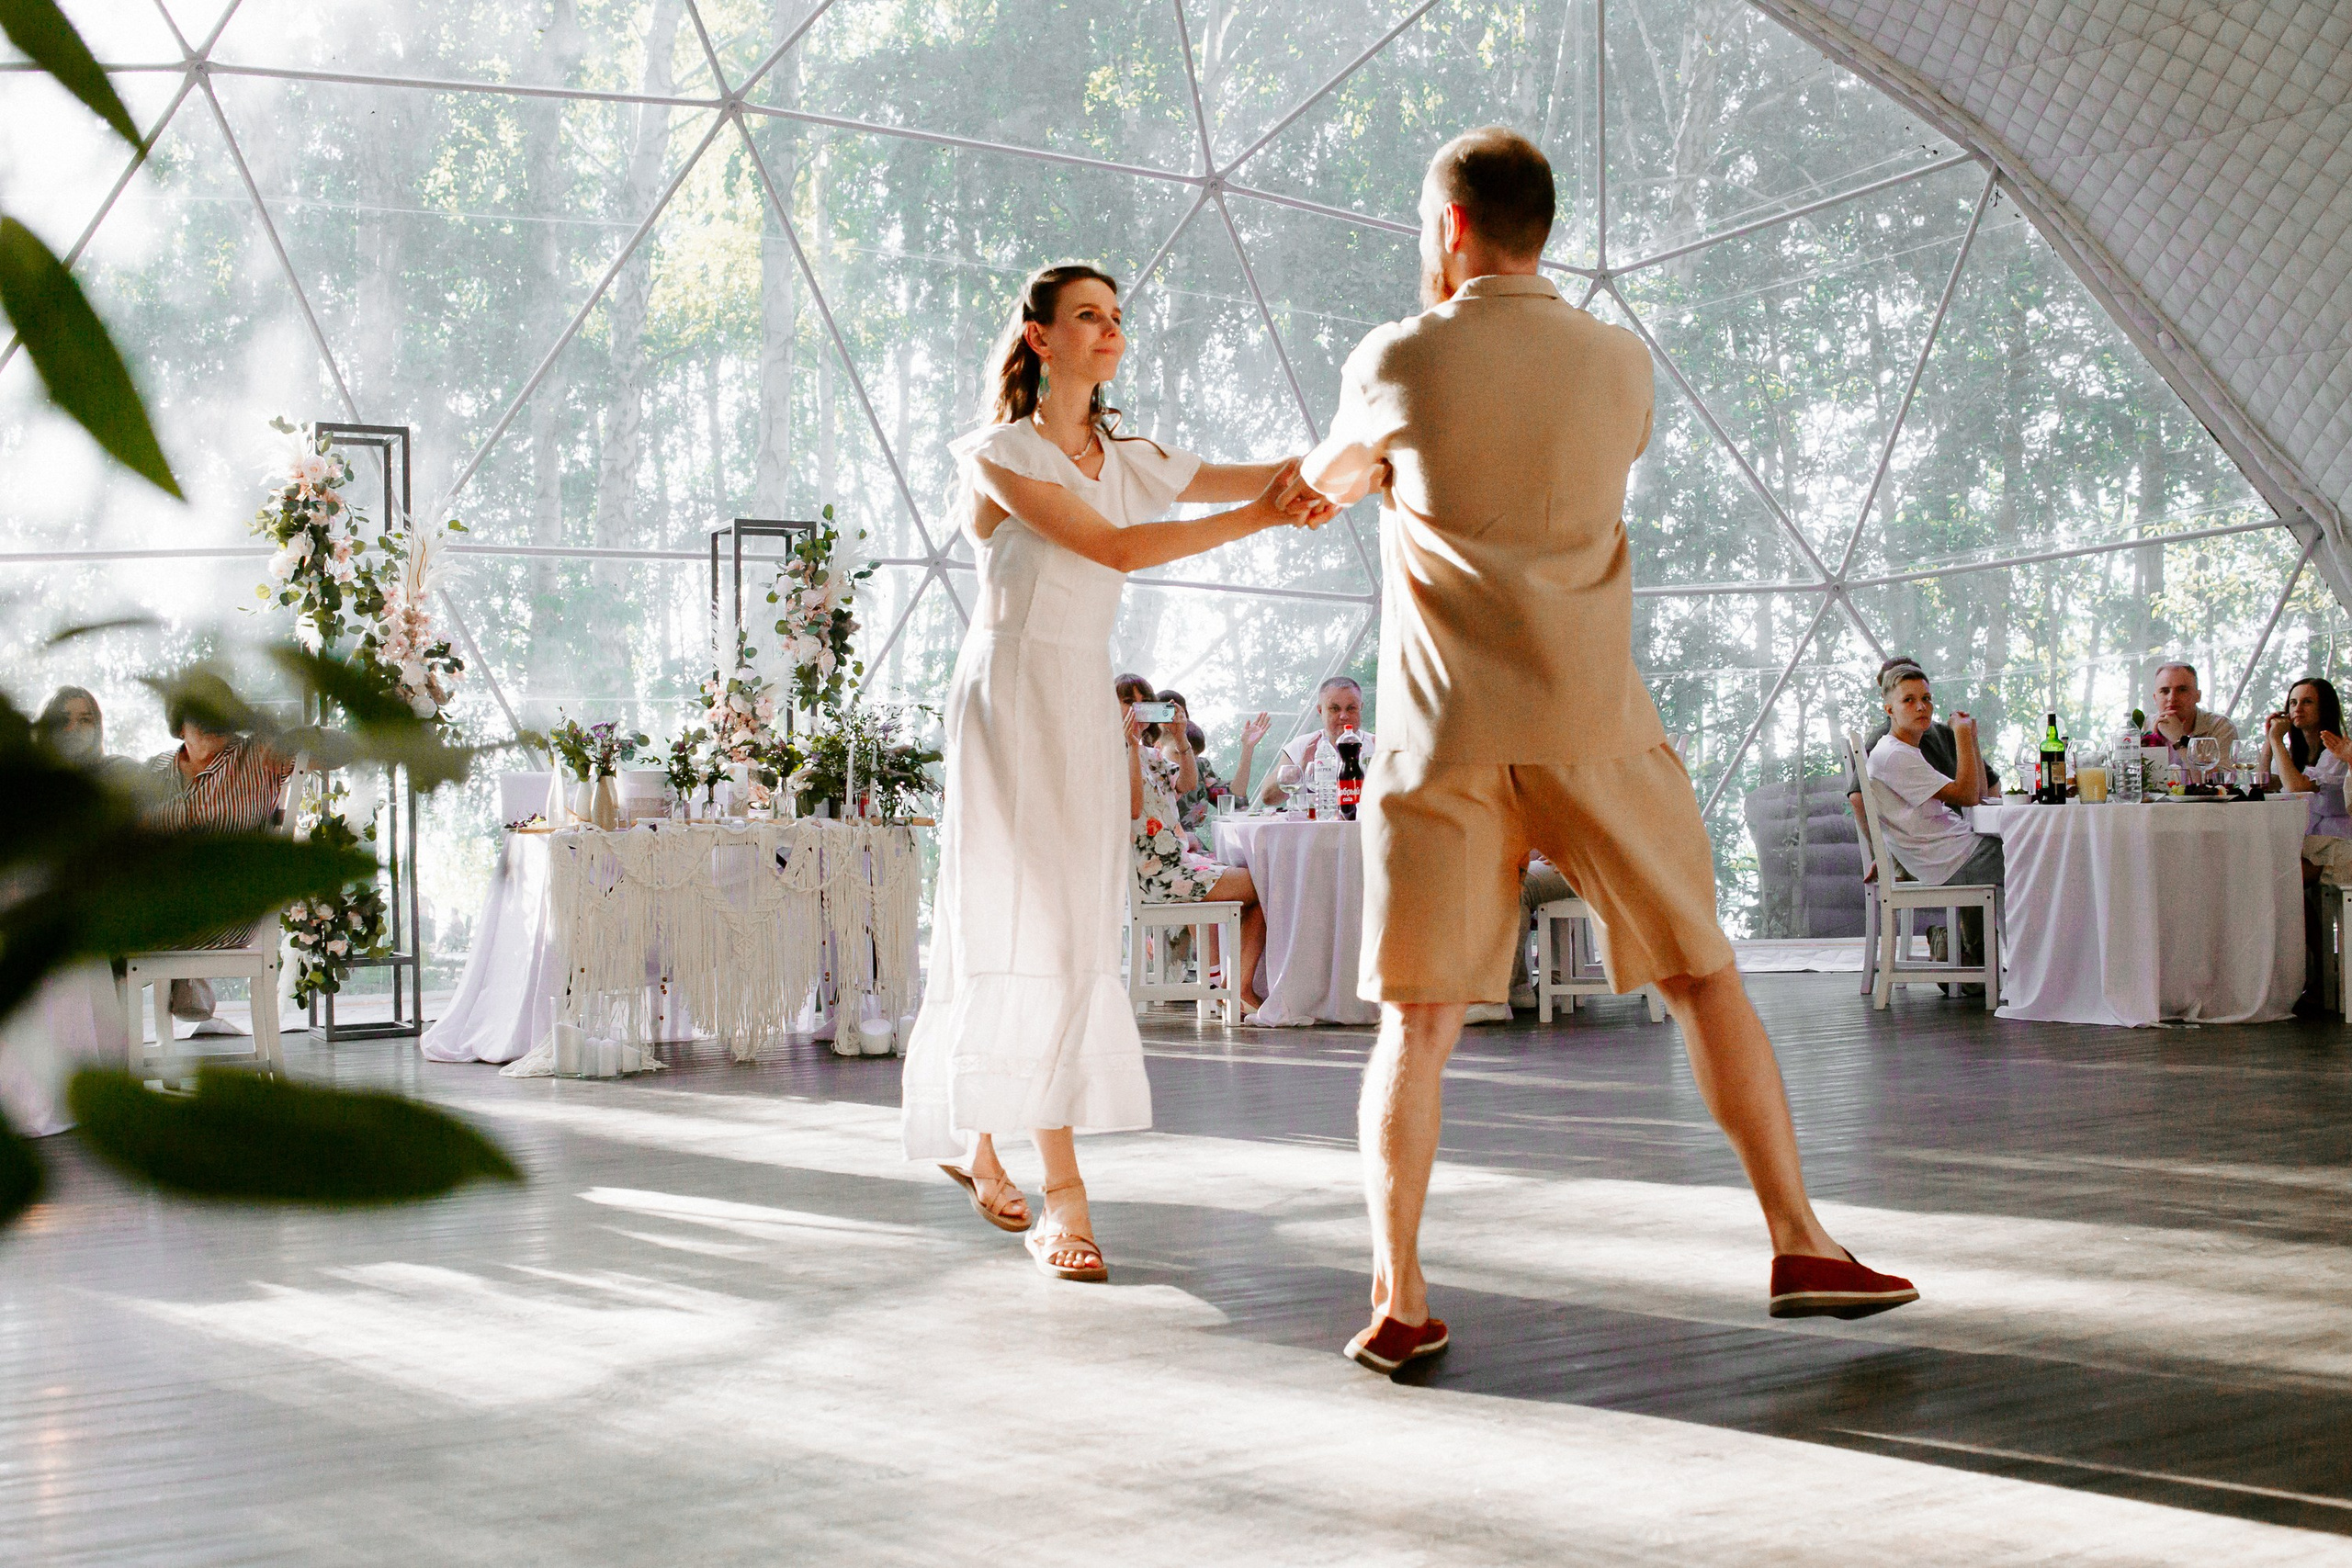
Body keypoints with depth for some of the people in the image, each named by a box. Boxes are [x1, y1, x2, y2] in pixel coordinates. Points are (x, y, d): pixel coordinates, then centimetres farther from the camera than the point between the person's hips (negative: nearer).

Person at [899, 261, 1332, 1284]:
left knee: (1069, 929, 5)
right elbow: (1117, 548, -18)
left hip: (1086, 704, 6)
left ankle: (977, 1134, 24)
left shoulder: (1129, 460, 14)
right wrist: (1261, 518, -24)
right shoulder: (1001, 453, -5)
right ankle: (1063, 1193, -10)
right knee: (1029, 928, -9)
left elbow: (1265, 475, 1)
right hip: (1011, 695, -6)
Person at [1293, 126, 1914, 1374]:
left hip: (1444, 734, -1)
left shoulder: (1399, 362, 0)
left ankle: (1398, 1301, 0)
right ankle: (1799, 1244, 12)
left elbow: (1330, 482, 19)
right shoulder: (1622, 365, 7)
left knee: (1416, 1022, 4)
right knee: (1703, 975, 12)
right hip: (1592, 721, 1)